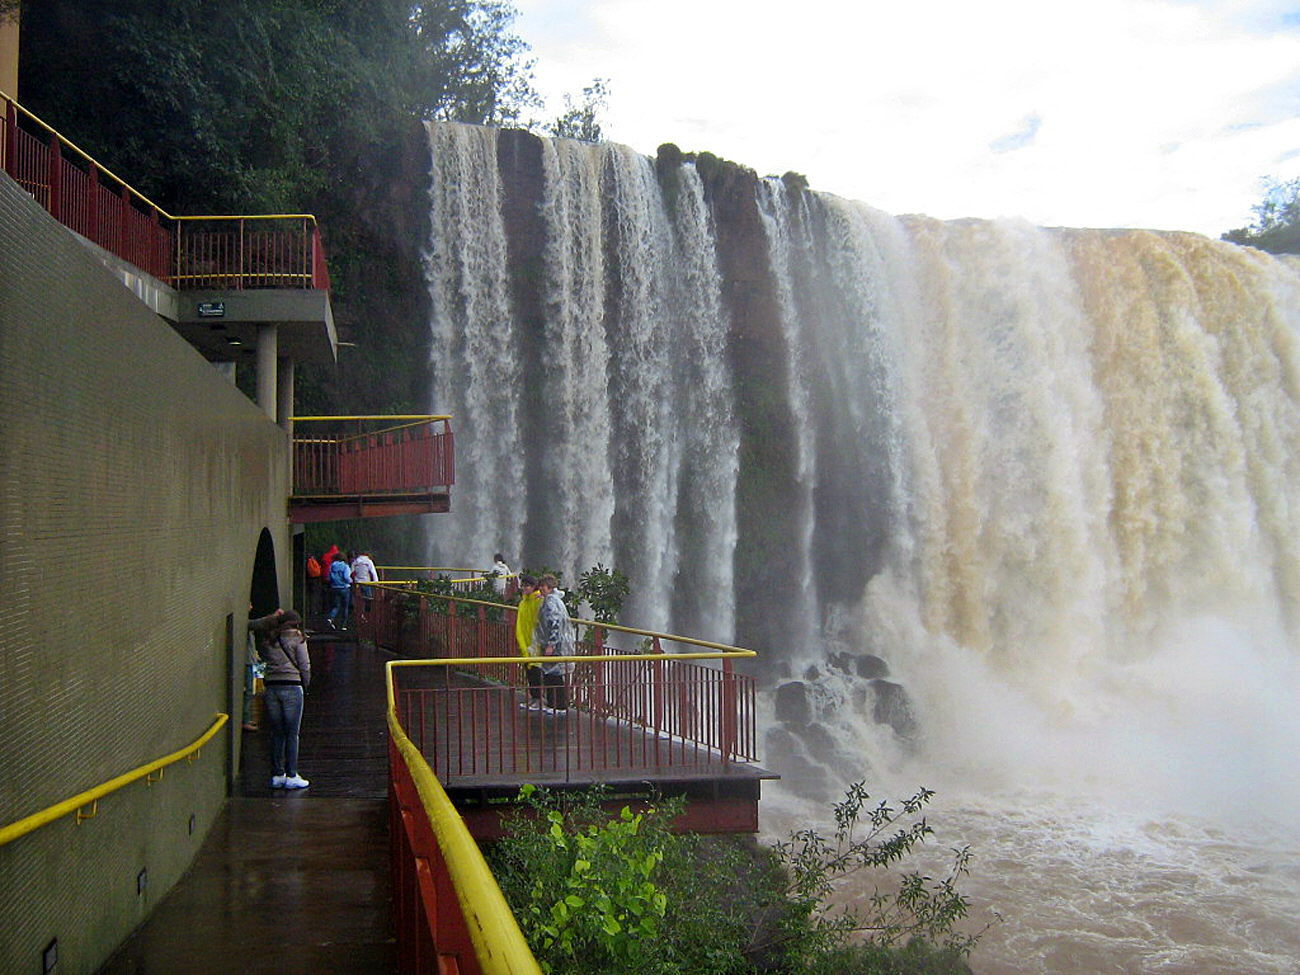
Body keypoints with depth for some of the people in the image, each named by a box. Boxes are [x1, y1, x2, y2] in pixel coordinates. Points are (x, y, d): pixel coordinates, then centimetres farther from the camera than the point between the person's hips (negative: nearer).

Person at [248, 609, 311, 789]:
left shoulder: (267, 639, 10)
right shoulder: (297, 639, -1)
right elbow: (305, 666, -2)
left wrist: (272, 618, 25)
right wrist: (306, 686, 12)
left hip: (270, 686, 4)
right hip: (291, 687, -4)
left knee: (276, 733, 12)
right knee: (292, 734, 2)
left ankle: (277, 775, 16)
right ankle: (291, 776, 4)